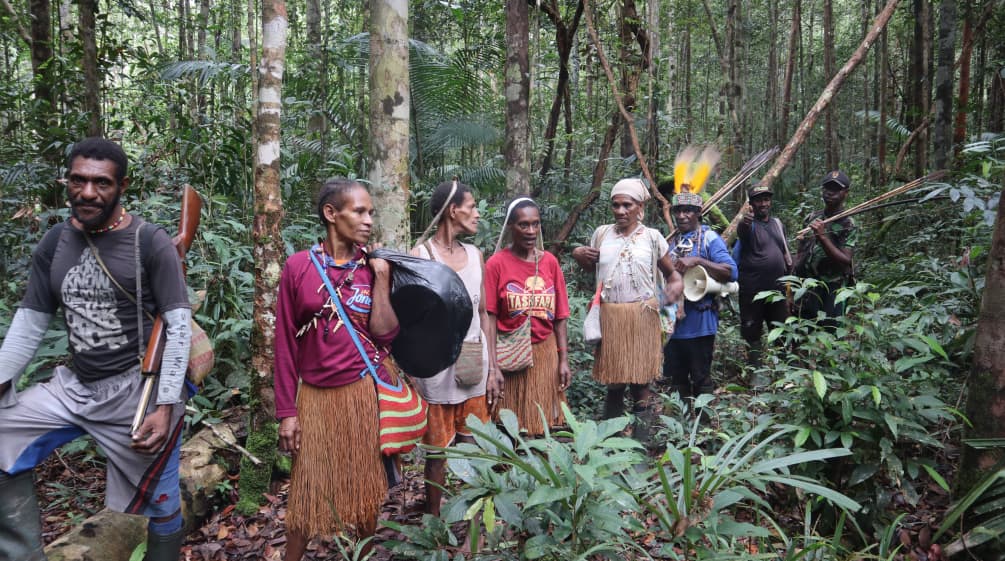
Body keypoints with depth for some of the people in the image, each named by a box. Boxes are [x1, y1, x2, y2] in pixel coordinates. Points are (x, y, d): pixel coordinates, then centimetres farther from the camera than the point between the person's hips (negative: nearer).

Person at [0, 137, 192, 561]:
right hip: (74, 386, 5)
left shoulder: (150, 243, -11)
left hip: (140, 390, -5)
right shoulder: (54, 243, 4)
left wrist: (165, 406, -18)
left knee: (156, 506, 7)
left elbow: (179, 326, -13)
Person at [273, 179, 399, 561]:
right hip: (317, 396, -1)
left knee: (366, 487, 13)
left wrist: (381, 277, -12)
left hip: (365, 391, 1)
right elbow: (286, 343, -3)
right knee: (309, 493, 10)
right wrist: (287, 410, -4)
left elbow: (385, 333, -7)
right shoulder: (299, 266, -4)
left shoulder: (373, 267, 1)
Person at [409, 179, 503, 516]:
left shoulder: (475, 255, 8)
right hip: (436, 368, -4)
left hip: (474, 366, 5)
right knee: (437, 453, 8)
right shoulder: (419, 256, -7)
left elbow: (483, 315, 12)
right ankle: (433, 522, 25)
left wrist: (493, 368, 9)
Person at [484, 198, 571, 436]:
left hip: (545, 353, 3)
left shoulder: (550, 262, 3)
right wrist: (492, 367, -16)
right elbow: (489, 320, -11)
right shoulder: (496, 264, -8)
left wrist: (563, 360, 2)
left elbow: (559, 317, 5)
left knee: (542, 424, 12)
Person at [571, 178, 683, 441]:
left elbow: (671, 272, 9)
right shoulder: (602, 233, 7)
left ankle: (640, 441, 14)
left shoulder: (652, 237, 2)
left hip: (642, 316, -2)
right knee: (613, 381, 11)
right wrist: (578, 255, -1)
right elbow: (590, 267, 19)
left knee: (639, 381, 3)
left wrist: (677, 284, -13)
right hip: (609, 316, 2)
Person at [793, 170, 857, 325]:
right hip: (804, 290, 5)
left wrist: (822, 236, -24)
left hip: (831, 294, -5)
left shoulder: (847, 224, -6)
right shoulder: (812, 218, 10)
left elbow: (845, 261, -16)